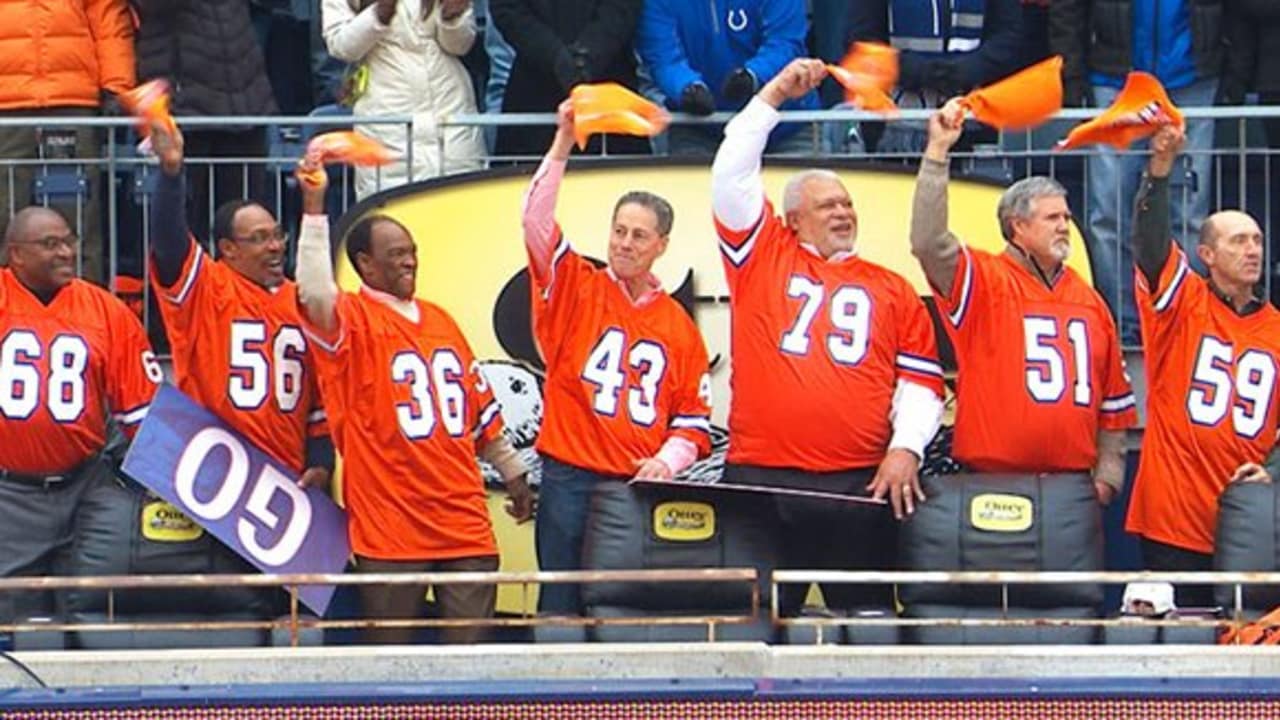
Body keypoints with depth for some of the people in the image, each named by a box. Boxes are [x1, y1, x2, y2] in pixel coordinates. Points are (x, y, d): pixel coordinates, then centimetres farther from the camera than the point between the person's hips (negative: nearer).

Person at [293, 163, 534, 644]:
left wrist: (513, 474, 28)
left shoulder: (439, 321, 17)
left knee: (471, 650, 5)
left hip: (465, 521, 6)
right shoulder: (354, 321, -3)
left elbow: (480, 406, 25)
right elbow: (315, 294, -26)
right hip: (389, 527, -6)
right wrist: (314, 209, -32)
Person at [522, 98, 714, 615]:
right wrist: (563, 145, -12)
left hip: (642, 490, 1)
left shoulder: (678, 326, 11)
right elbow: (536, 220, -6)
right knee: (562, 611, -2)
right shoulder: (576, 290, 7)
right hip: (570, 483, -1)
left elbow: (694, 420, 12)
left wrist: (666, 461, -7)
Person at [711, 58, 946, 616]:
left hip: (862, 484, 1)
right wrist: (773, 96, 5)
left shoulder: (892, 291, 15)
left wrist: (906, 447, -4)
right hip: (761, 478, -1)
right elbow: (732, 176, 6)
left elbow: (921, 380, 11)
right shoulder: (762, 260, 12)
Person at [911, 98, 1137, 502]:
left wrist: (1108, 475, 8)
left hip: (1073, 486, 4)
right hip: (993, 484, -4)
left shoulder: (1089, 301, 14)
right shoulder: (985, 282, 0)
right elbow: (928, 241, -17)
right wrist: (938, 151, -21)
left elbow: (1114, 399, 16)